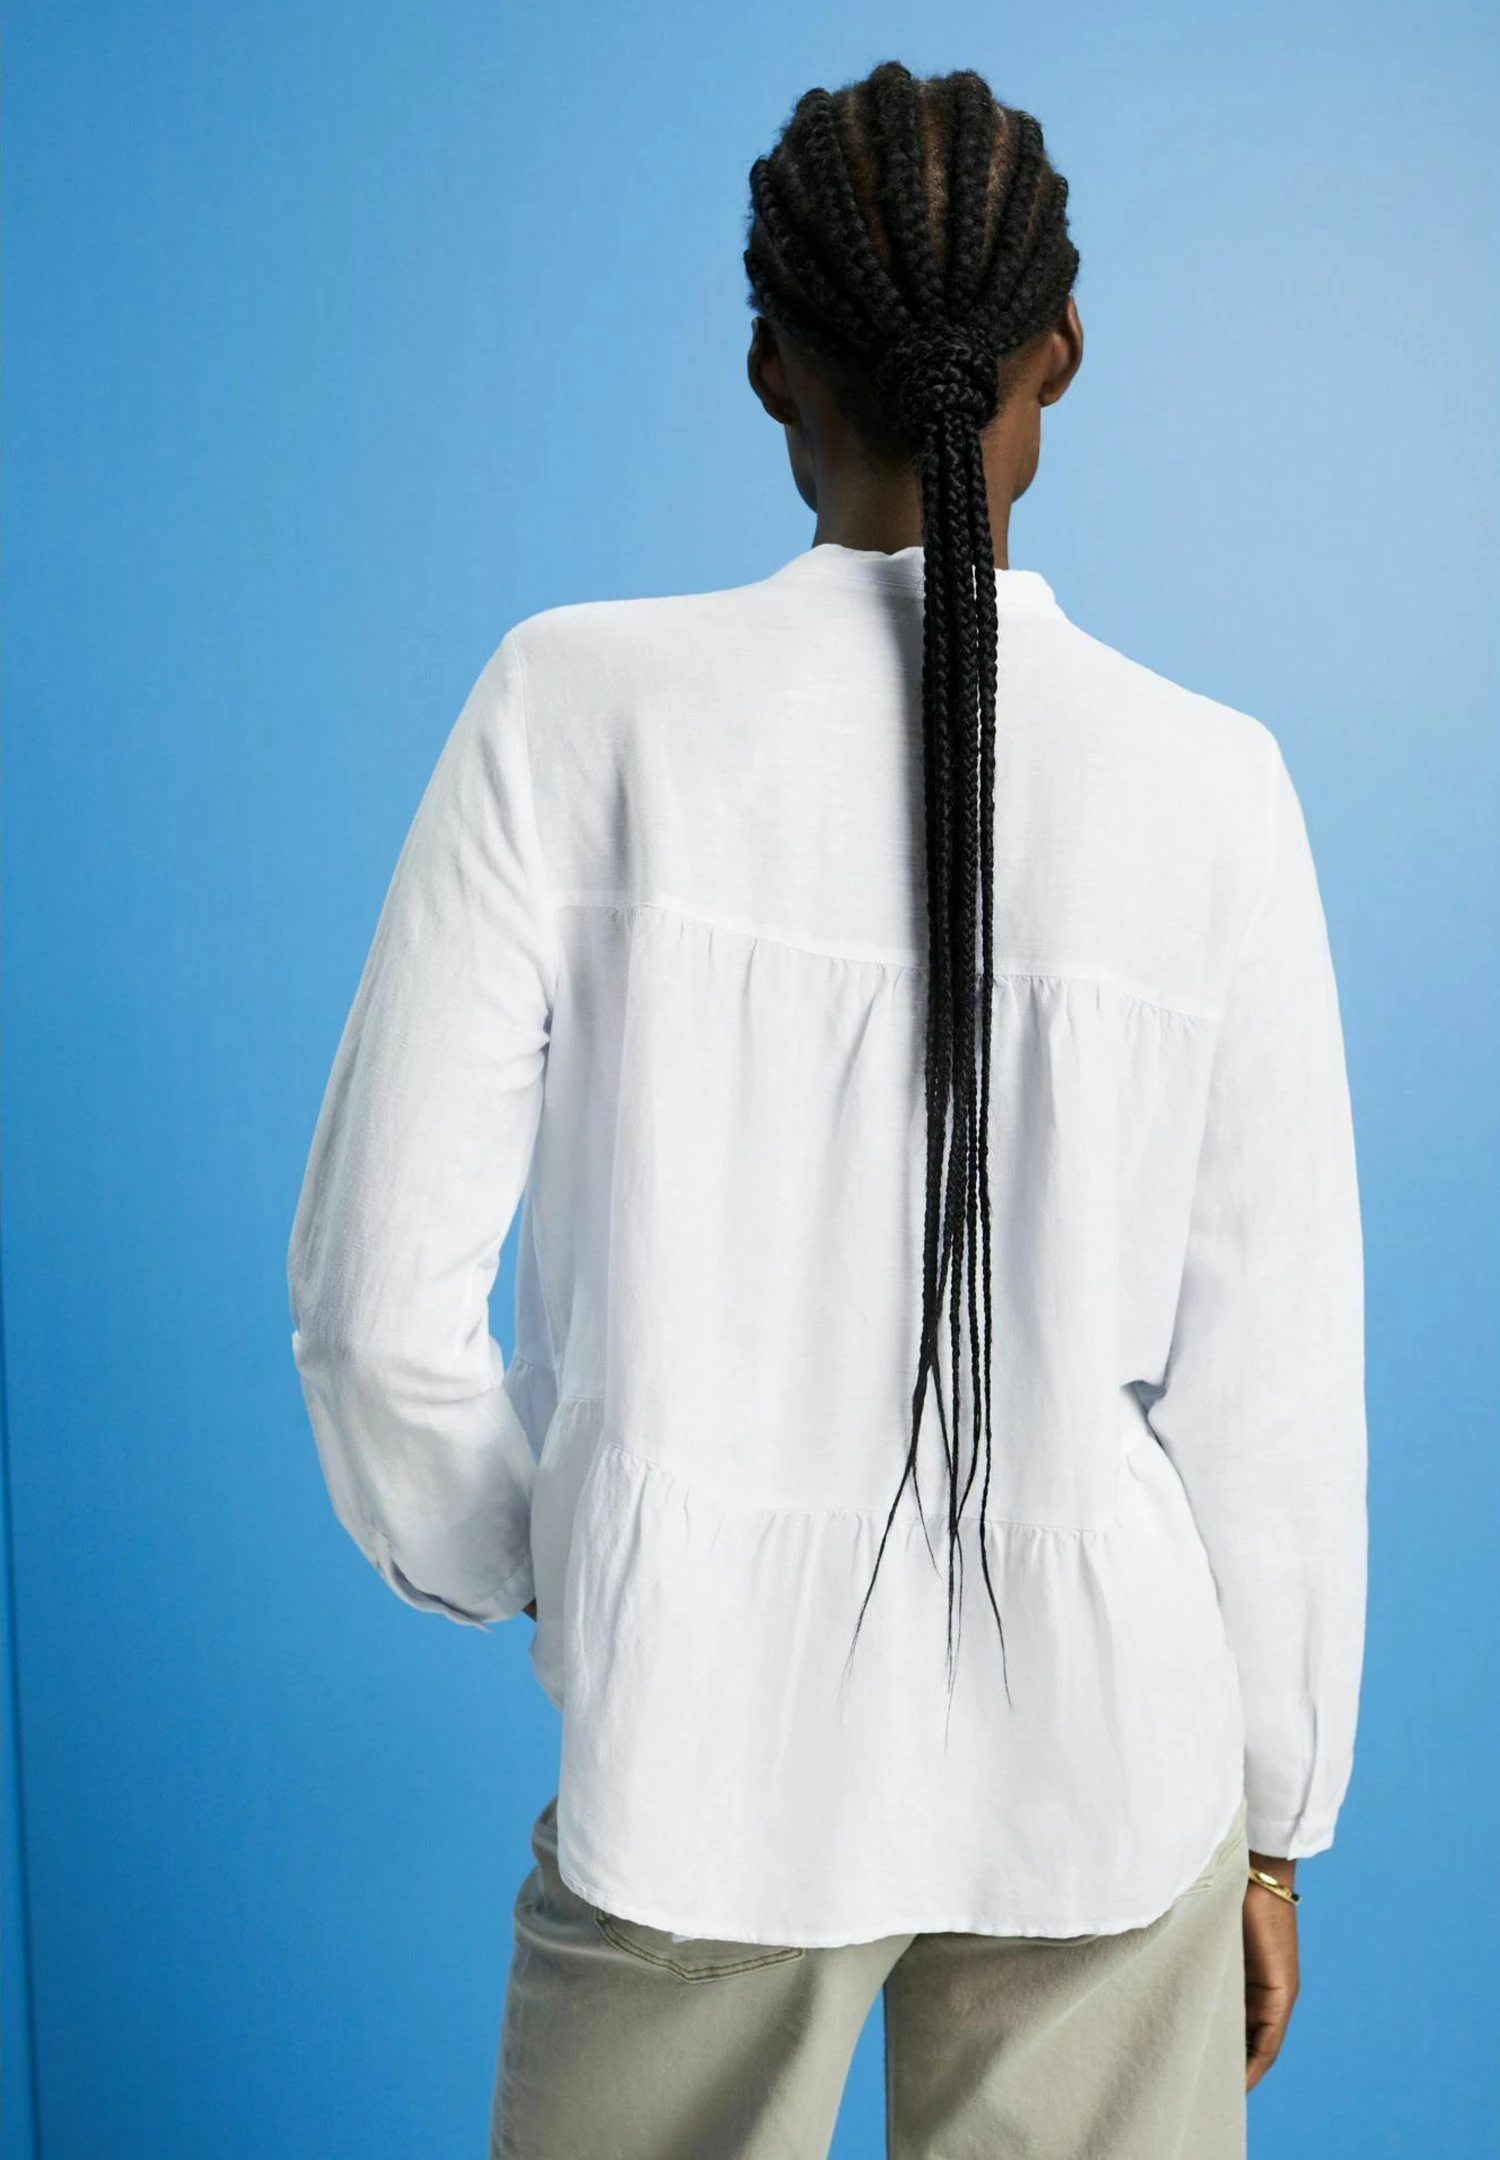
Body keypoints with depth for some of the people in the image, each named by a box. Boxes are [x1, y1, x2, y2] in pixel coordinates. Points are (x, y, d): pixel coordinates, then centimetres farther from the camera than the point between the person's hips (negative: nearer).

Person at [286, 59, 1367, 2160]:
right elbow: (1272, 1376, -4)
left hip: (715, 1737, 0)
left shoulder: (585, 704, -12)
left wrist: (520, 1580, 10)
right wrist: (1267, 1816, 11)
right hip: (1097, 1751, 1)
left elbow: (382, 1287, -10)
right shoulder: (1210, 784, -9)